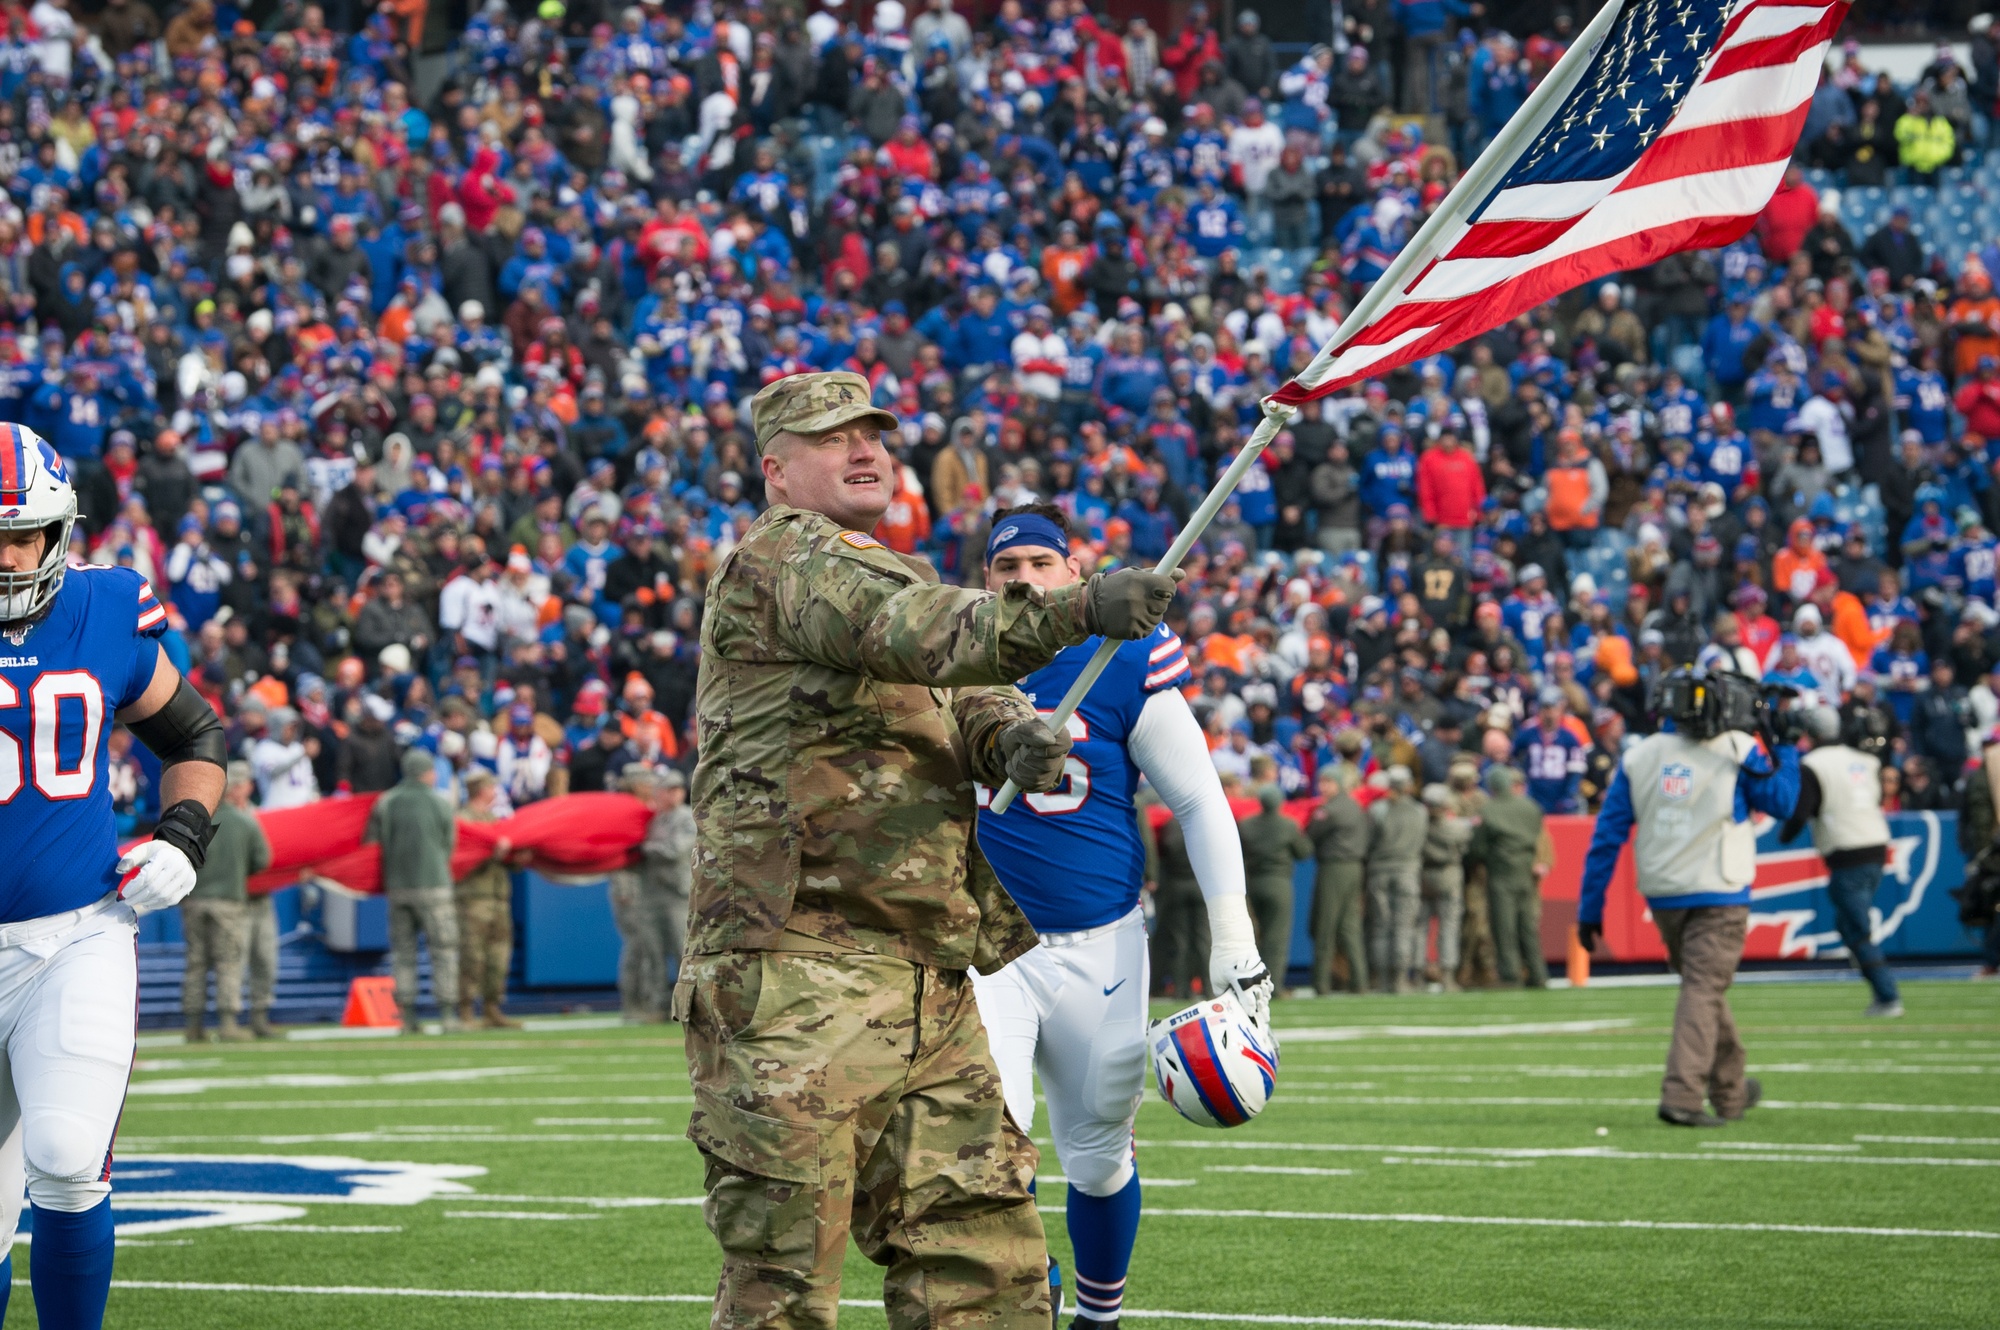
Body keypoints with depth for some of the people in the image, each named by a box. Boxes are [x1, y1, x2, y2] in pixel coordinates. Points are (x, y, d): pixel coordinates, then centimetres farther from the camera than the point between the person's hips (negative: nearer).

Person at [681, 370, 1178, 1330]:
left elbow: (971, 695, 14)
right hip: (799, 980, -9)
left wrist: (1018, 736, -12)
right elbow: (909, 631, -19)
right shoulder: (774, 557, -1)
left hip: (932, 991, 9)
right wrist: (1076, 611, -31)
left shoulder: (889, 578, 27)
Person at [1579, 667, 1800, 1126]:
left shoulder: (1639, 755, 3)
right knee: (1703, 991, -5)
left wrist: (1590, 908, 6)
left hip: (1662, 896, 5)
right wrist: (1783, 749, 20)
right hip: (1718, 896, -4)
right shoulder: (1739, 752, -7)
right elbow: (1782, 803, 5)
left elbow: (1607, 835, 2)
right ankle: (1681, 1096, -18)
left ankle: (1730, 1092, 31)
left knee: (1704, 986, 19)